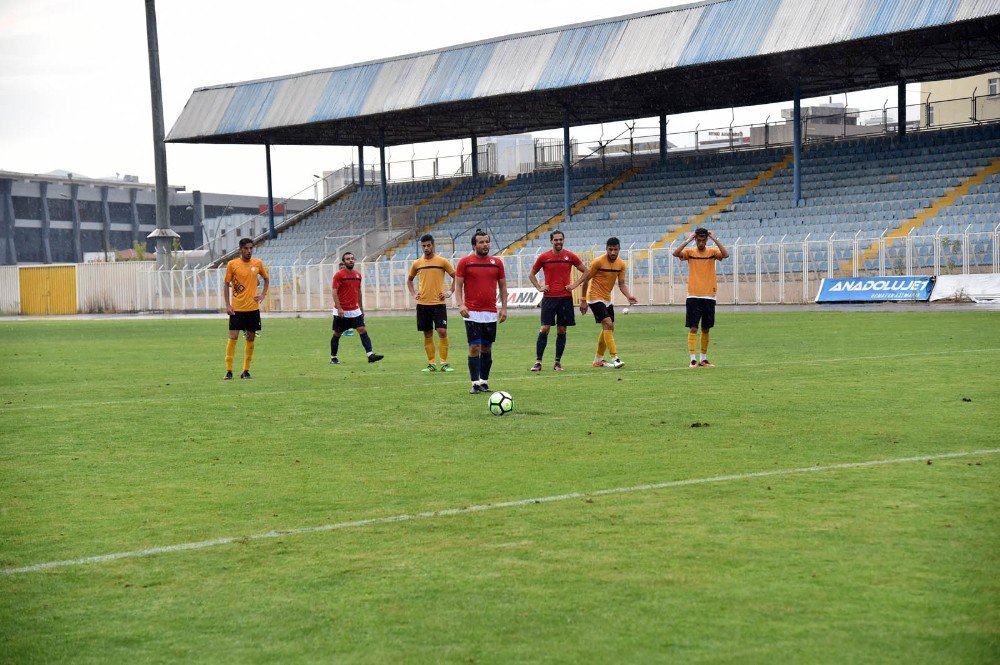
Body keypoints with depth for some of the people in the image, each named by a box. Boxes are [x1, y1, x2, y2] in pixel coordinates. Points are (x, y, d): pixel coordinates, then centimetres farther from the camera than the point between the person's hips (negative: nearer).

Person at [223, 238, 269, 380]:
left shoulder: (257, 263, 4)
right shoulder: (232, 264, -3)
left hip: (253, 308, 3)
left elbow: (266, 279, 20)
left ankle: (246, 371, 12)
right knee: (233, 337, -6)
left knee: (251, 338, 4)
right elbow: (226, 284, 1)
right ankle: (229, 371, -1)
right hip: (236, 308, -3)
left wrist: (263, 295, 6)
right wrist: (227, 305, -6)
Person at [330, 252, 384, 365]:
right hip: (341, 312, -4)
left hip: (355, 310, 4)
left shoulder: (358, 275, 9)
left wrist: (361, 307, 20)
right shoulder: (339, 275, -8)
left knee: (363, 331, -8)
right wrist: (339, 308, -21)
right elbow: (335, 292, -12)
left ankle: (370, 354, -16)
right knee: (337, 334, 6)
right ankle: (333, 358, 19)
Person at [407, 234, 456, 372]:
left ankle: (444, 363, -3)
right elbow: (409, 280, 24)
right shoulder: (417, 263, 8)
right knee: (427, 335, 5)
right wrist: (413, 294, 11)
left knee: (442, 331, -10)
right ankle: (431, 363, 11)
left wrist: (450, 292, -2)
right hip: (422, 304, 3)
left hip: (438, 303, -3)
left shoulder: (442, 261, -1)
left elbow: (456, 276, 6)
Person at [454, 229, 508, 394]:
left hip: (491, 313, 3)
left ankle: (484, 381, 14)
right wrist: (461, 304, -13)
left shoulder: (497, 262, 8)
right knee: (474, 347, -7)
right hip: (472, 313, -3)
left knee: (487, 348, 7)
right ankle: (475, 383, -4)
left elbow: (502, 286, 13)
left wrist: (504, 307, 5)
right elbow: (458, 285, 0)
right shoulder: (465, 262, 0)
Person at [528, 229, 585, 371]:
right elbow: (531, 274, 15)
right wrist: (539, 287, 2)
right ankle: (538, 362, -3)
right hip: (549, 297, -1)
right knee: (544, 329, -7)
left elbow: (586, 272, 12)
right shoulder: (544, 257, 3)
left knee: (561, 330, 3)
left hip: (565, 297, 1)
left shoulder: (570, 256, 3)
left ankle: (558, 362, 11)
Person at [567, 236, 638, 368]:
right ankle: (615, 358, -23)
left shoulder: (621, 264, 2)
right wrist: (583, 301, -7)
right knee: (608, 324, -20)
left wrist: (629, 296, -15)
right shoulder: (598, 262, -15)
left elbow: (621, 284, 5)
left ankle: (598, 360, 26)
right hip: (595, 298, -8)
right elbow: (585, 280, -8)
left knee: (608, 328, 12)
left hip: (607, 299, 8)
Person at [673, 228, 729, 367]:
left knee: (706, 329, 9)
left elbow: (725, 255, -16)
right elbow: (676, 253, -16)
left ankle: (703, 359, 18)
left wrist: (715, 239, -16)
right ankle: (693, 360, -7)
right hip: (693, 297, -2)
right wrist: (688, 240, -17)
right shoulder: (690, 252, 2)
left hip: (709, 297, 2)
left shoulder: (712, 252, 4)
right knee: (693, 329, -7)